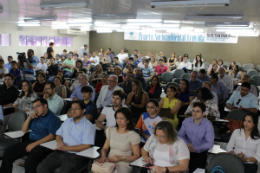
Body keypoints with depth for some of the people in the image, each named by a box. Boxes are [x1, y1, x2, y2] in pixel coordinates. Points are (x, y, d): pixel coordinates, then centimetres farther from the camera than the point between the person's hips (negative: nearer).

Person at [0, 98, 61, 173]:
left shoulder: (53, 118, -7)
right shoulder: (35, 116, 17)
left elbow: (52, 136, -18)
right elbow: (24, 130, 20)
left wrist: (34, 144, -20)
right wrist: (29, 118, 2)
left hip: (44, 145, -8)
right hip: (30, 141, 8)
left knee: (30, 161, -33)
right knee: (8, 153, -1)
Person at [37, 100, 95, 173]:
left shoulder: (88, 126, -4)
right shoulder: (67, 121, 19)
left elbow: (86, 146, -13)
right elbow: (58, 134, 24)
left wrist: (66, 148, -14)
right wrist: (59, 142, -2)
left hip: (76, 156, -6)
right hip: (60, 153, 6)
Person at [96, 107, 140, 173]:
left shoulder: (133, 136, -5)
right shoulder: (110, 131, 12)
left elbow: (136, 156, -3)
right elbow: (105, 148, 17)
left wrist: (121, 158, -14)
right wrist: (103, 156, -5)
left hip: (124, 165, -5)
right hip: (109, 162, 5)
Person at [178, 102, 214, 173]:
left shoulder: (208, 125, -8)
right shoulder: (186, 121, 3)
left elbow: (210, 143, -12)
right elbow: (180, 135, 5)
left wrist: (195, 148, -23)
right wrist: (186, 144, -16)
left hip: (200, 152, -2)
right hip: (186, 150, 2)